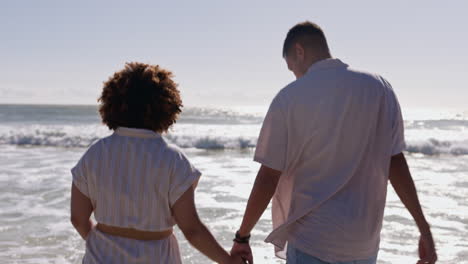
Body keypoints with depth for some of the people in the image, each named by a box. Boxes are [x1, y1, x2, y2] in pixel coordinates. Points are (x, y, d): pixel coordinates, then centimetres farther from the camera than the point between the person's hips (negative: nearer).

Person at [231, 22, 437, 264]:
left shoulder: (289, 97, -10)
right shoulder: (379, 87, 0)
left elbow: (268, 179, -9)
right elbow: (396, 164, -1)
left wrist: (242, 237, 2)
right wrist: (424, 228, 7)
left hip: (312, 243, -4)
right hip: (365, 243, 4)